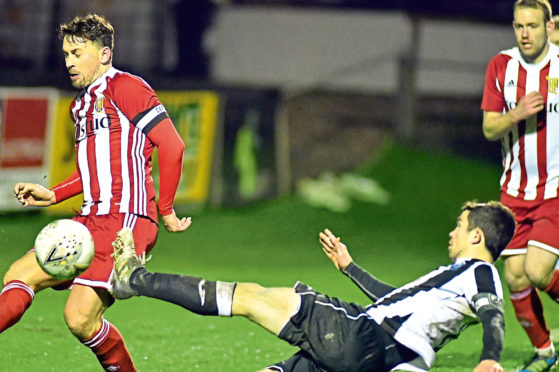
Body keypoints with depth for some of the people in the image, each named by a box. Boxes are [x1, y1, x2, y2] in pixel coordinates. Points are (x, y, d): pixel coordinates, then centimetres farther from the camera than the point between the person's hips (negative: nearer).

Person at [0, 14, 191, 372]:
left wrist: (165, 210, -6)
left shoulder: (125, 88, -7)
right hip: (91, 221, 9)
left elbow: (173, 146, -11)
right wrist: (53, 194, 20)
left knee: (80, 318, -17)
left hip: (125, 221, -9)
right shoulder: (81, 104, 21)